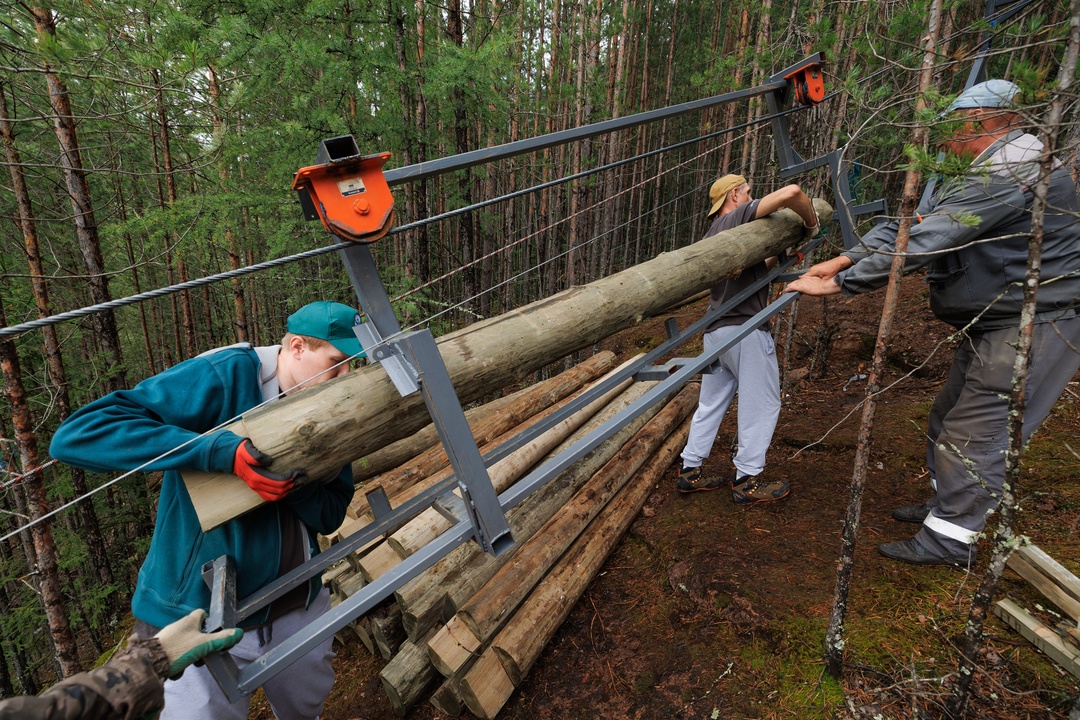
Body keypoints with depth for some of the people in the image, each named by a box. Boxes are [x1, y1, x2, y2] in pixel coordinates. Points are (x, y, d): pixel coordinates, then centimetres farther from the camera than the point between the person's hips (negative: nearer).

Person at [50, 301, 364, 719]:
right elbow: (76, 436, -29)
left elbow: (331, 515, -3)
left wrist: (293, 485, -26)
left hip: (298, 607, 6)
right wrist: (227, 452, -38)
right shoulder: (226, 376, -23)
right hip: (200, 621, -6)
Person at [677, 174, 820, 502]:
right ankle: (748, 480, 10)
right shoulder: (741, 216, -5)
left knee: (711, 403, 15)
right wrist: (811, 224, -4)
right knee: (762, 404, 3)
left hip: (715, 329, 9)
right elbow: (791, 192, -19)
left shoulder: (713, 233, 21)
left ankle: (689, 470, 19)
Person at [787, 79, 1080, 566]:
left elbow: (920, 243, -30)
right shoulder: (981, 170, 12)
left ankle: (950, 538, 10)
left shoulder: (1008, 171, -23)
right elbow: (913, 221, 6)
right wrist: (845, 259, -5)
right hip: (994, 325, 11)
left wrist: (837, 284, -27)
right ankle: (947, 504, 36)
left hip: (1033, 326, -11)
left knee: (975, 433, -3)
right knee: (949, 418, 19)